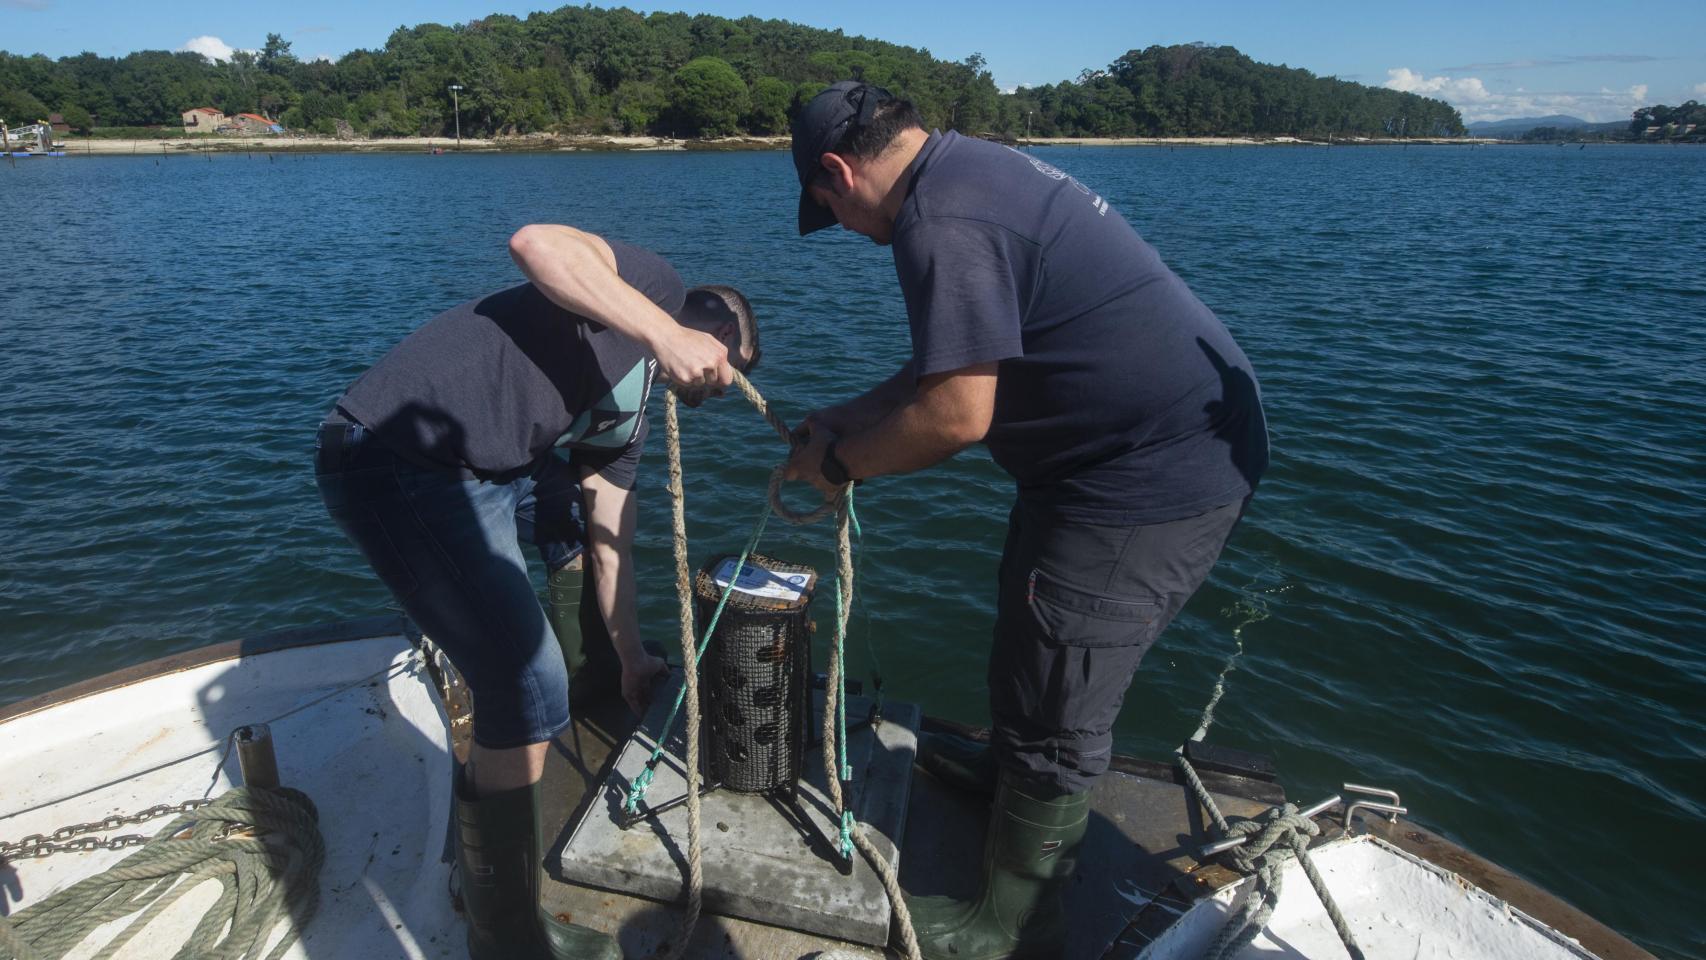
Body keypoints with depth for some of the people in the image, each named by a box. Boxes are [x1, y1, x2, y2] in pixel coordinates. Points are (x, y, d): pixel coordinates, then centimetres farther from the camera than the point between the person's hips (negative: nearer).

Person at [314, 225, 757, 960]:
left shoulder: (628, 409, 20)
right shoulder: (660, 288, -1)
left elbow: (610, 540, 24)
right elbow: (535, 242, -21)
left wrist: (632, 659, 29)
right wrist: (666, 335, -24)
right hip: (395, 461, -10)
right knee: (529, 693, -14)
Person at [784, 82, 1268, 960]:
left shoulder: (939, 220, -21)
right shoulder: (971, 165, 11)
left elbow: (957, 413, -25)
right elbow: (964, 353, 18)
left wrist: (839, 461, -9)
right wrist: (855, 414, 18)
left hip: (1153, 476, -11)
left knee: (1052, 704, 2)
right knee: (1031, 614, 28)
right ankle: (1011, 767, 53)